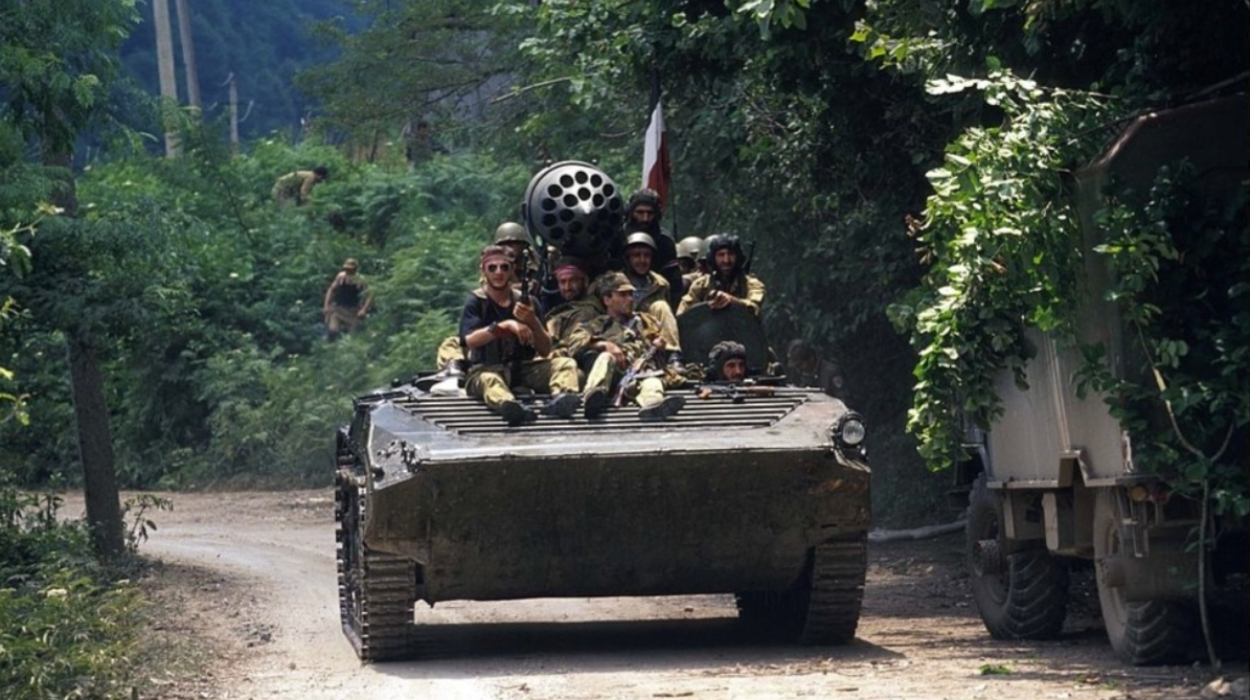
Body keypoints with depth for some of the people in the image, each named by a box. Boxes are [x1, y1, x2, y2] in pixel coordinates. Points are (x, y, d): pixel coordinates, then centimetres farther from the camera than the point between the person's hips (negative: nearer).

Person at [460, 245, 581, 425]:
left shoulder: (525, 301, 12)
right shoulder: (475, 301, 2)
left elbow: (545, 350, 6)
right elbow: (469, 341, -17)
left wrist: (533, 322, -13)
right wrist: (505, 325, -26)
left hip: (524, 365, 5)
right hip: (487, 368, -5)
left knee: (565, 364, -18)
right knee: (487, 380, -38)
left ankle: (560, 397, -54)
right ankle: (508, 404, -75)